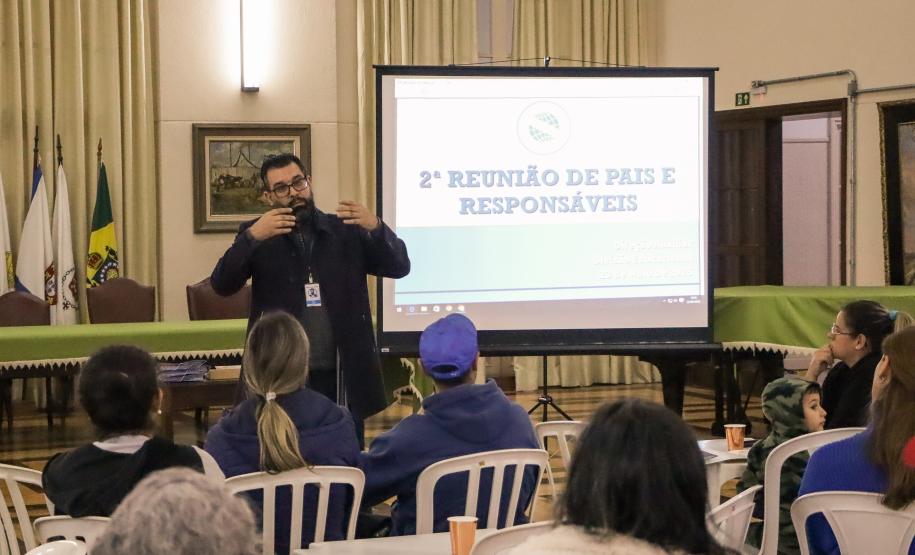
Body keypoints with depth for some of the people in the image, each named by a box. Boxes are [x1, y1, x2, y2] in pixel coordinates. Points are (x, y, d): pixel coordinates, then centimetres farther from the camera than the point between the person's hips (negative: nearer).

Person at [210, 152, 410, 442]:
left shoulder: (346, 231, 8)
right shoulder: (258, 236, 4)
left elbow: (399, 267, 2)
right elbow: (222, 285, -9)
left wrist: (376, 228, -17)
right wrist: (252, 237, -24)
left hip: (341, 377, 1)